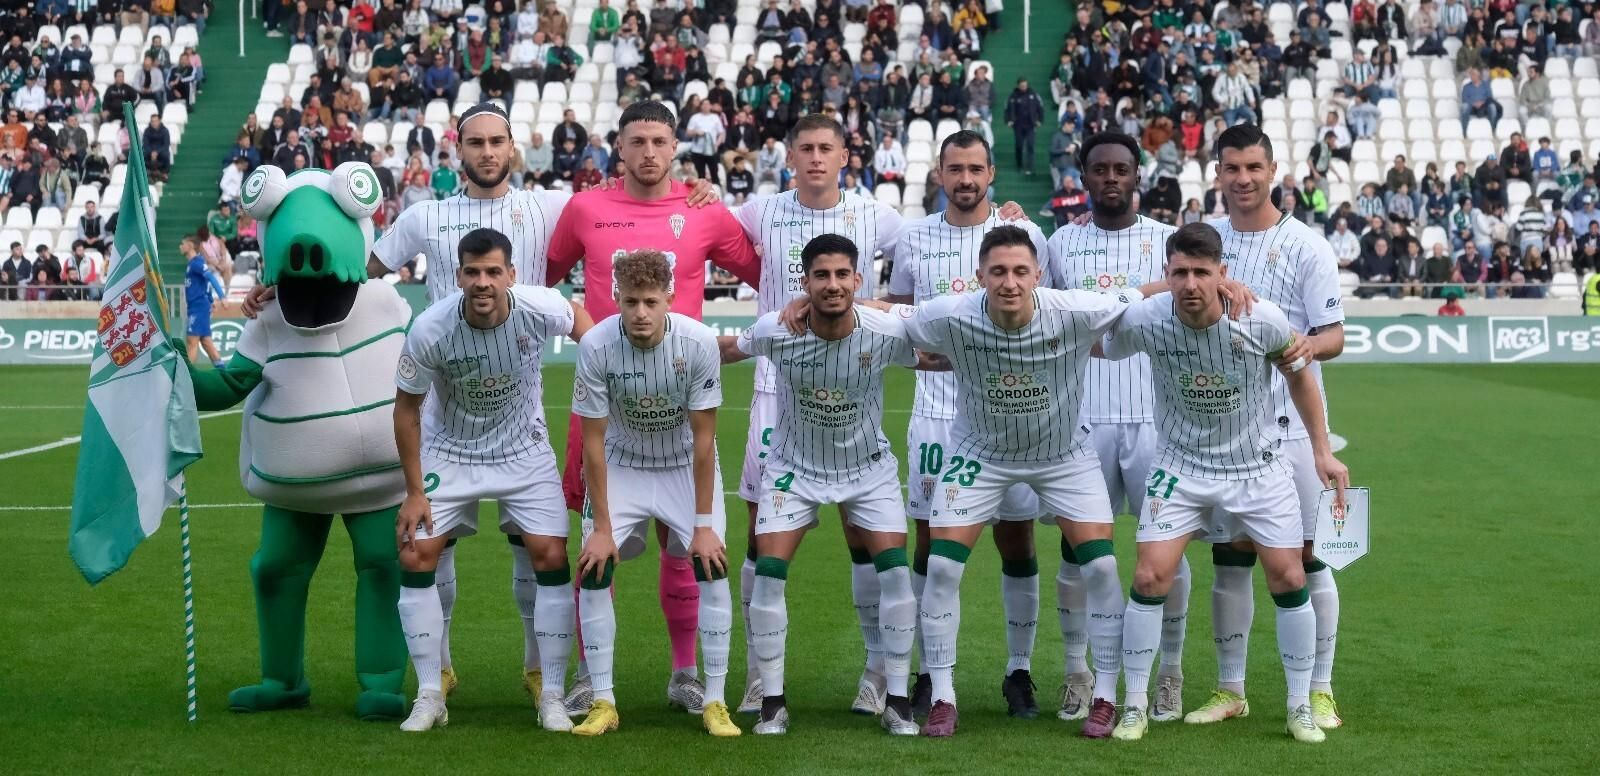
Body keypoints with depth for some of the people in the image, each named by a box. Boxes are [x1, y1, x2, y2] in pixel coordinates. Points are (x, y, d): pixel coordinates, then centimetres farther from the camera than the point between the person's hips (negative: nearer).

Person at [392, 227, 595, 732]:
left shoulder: (539, 308, -24)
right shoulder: (429, 330, -26)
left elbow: (577, 317, 4)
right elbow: (406, 409, -11)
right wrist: (415, 492, -8)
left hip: (525, 451, 0)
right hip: (449, 453, 0)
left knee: (551, 557, -10)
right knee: (416, 556, -10)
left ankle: (552, 697, 3)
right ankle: (430, 696, 3)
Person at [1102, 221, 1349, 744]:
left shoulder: (1263, 320, -20)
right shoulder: (1142, 320, -21)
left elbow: (1299, 375, -1)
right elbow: (1100, 350, 4)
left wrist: (1322, 451, 1)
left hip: (1258, 466, 0)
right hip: (1181, 468, 0)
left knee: (1288, 579, -2)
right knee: (1150, 577, -10)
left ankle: (1300, 706, 16)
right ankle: (1135, 705, 6)